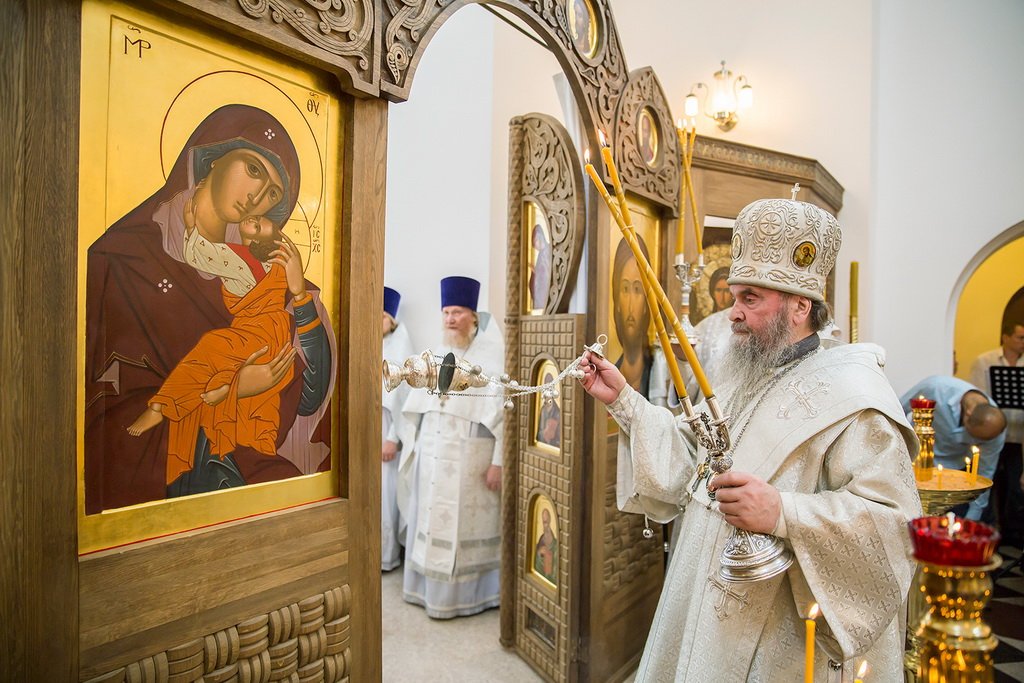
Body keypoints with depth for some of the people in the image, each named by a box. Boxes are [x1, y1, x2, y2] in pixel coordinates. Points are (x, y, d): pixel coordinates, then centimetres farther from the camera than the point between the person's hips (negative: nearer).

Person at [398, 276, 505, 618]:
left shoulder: (489, 360, -10)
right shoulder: (435, 357, 8)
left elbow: (504, 414, -13)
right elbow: (416, 410, 13)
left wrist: (498, 462, -16)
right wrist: (413, 449, 12)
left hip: (468, 457, -6)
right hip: (431, 455, 6)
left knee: (463, 527, 3)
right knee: (430, 522, 14)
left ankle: (462, 594, 18)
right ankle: (429, 587, 29)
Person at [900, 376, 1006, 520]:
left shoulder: (993, 427, -22)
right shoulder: (936, 387, -30)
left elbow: (984, 474, -10)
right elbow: (900, 409, -11)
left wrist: (971, 519, -6)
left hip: (954, 469, 2)